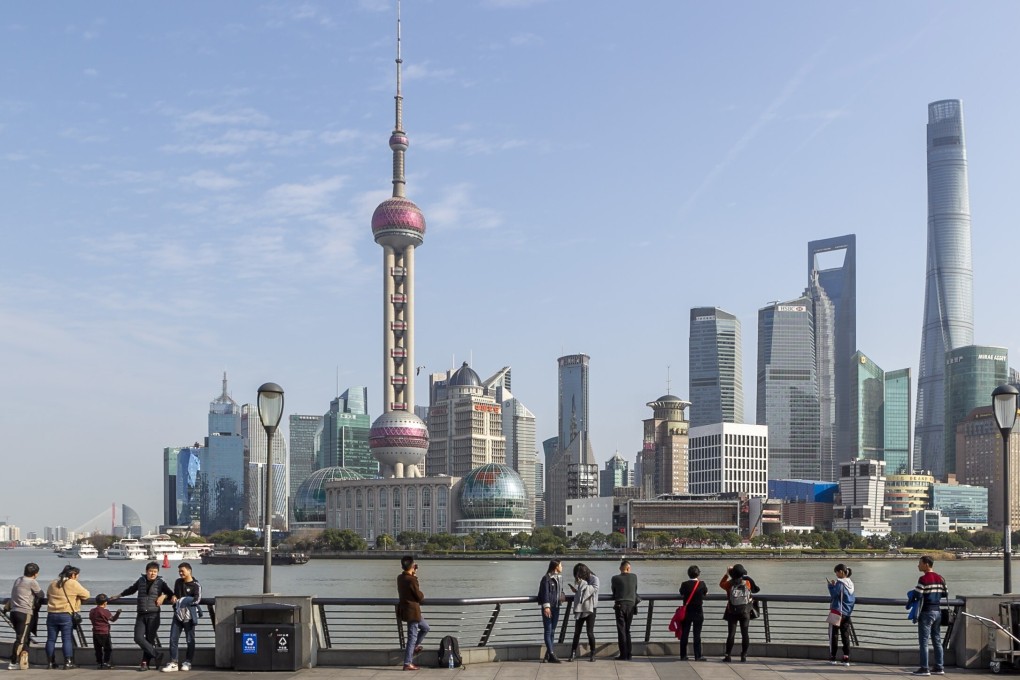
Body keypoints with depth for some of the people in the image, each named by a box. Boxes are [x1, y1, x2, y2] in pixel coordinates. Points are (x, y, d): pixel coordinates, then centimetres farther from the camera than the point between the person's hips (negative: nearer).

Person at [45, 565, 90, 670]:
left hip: (51, 614, 5)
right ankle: (68, 662, -6)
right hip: (66, 615, -5)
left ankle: (51, 662, 11)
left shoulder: (53, 584, 15)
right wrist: (78, 598, 19)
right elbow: (86, 595, -1)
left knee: (51, 639, 8)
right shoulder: (73, 584, -4)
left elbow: (48, 597, 27)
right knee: (67, 639, -3)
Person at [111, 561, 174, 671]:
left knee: (150, 639, -1)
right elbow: (131, 589, 29)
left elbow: (171, 594, 8)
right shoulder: (141, 580, 11)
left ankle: (145, 663, 9)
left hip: (153, 615, -3)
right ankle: (157, 655, -4)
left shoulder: (160, 582, 3)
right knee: (138, 638, -12)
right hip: (141, 615, 3)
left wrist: (164, 596, -12)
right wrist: (118, 596, 37)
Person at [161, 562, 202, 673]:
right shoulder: (178, 582, 13)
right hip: (178, 615, 6)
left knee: (190, 640, 4)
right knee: (173, 638, -1)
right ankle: (173, 662, 2)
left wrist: (182, 601, -16)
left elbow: (197, 600, -20)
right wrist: (173, 597, 6)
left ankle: (188, 662, 15)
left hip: (189, 616, -5)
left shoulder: (196, 585, -8)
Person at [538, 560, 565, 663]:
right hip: (548, 608, -8)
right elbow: (545, 593, -15)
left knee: (552, 631, 11)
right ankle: (551, 655, -9)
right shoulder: (546, 578, -10)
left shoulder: (557, 578, 15)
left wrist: (563, 597, 3)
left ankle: (549, 653, 18)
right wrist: (546, 606, -21)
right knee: (548, 631, -6)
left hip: (556, 607, 8)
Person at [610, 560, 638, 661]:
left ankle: (623, 655, -3)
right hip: (631, 605, 3)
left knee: (621, 631, 0)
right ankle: (628, 654, 11)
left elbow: (613, 591, 9)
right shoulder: (634, 577, 2)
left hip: (620, 605, -3)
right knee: (627, 630, 13)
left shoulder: (615, 578, -5)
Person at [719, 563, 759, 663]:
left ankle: (728, 655, 0)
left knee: (731, 634, 2)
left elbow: (721, 584, 11)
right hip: (745, 612, 1)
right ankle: (744, 655, 6)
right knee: (744, 633, 6)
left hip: (732, 613, -1)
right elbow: (755, 589, 15)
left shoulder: (729, 584, -10)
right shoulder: (747, 583, -7)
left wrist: (726, 574, 17)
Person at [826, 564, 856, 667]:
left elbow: (834, 594, -22)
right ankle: (846, 658, 6)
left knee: (833, 635, 3)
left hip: (837, 612, -7)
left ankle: (832, 657, 7)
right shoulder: (850, 584, 9)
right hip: (847, 613, 7)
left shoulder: (840, 583, -15)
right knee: (845, 636, 8)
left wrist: (831, 585, -8)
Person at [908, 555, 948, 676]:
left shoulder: (923, 579, -14)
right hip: (937, 611, 7)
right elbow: (945, 594, 12)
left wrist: (911, 598, 2)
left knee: (923, 641, -3)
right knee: (937, 640, 12)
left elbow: (917, 595, -18)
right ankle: (939, 667, 14)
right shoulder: (940, 578, 8)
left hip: (926, 612, -7)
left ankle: (924, 668, -3)